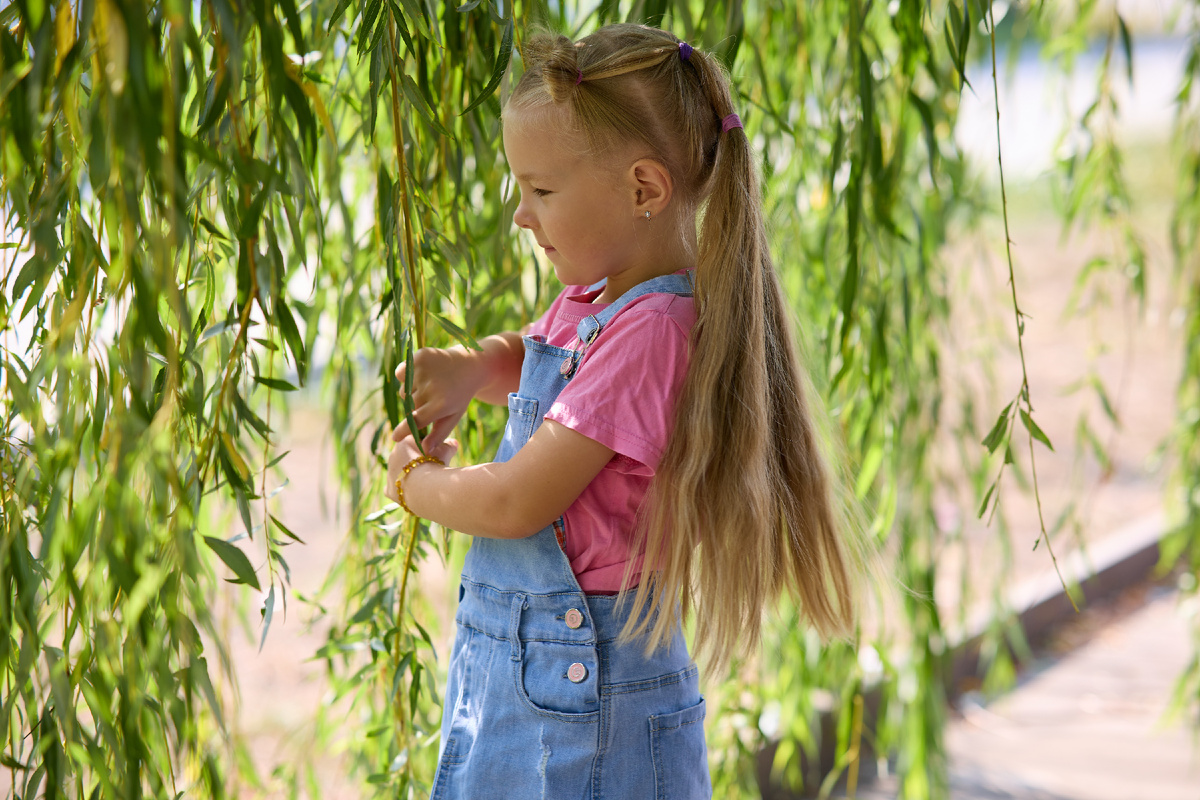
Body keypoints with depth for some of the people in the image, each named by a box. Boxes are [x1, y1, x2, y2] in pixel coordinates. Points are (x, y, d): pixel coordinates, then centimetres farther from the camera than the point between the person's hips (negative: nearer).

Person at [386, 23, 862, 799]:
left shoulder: (650, 331, -22)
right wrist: (463, 369, 4)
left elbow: (514, 504, -22)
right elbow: (524, 359, 28)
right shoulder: (593, 300, 6)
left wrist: (414, 481, -2)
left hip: (585, 689, -9)